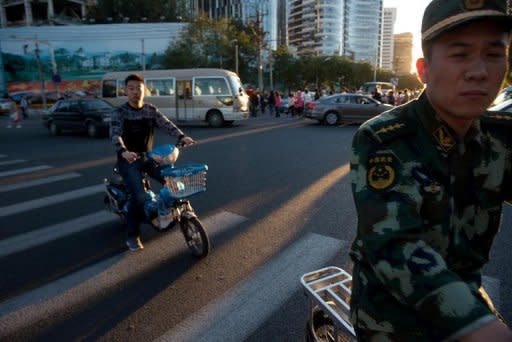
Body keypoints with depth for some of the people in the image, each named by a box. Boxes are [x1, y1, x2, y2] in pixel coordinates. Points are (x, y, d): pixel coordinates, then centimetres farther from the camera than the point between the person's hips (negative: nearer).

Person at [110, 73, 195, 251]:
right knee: (139, 196, -22)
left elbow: (167, 124, -10)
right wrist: (123, 152, -45)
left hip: (148, 157, 4)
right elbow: (115, 135, -24)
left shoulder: (152, 110, 4)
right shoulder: (119, 112, -9)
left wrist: (182, 136, -30)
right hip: (128, 160, -4)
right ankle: (132, 236, -5)